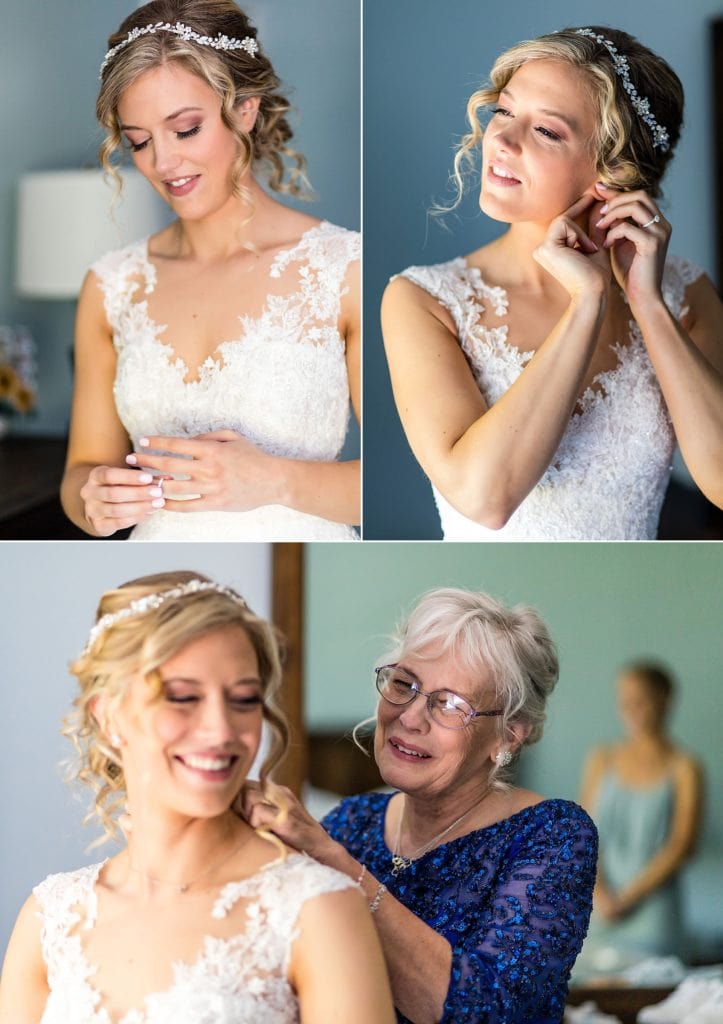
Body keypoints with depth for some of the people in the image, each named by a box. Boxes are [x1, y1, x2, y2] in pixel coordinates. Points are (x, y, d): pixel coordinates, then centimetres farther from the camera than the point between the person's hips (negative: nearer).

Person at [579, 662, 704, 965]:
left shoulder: (684, 769, -3)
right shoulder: (602, 760, 9)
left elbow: (681, 847, -8)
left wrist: (628, 897, -12)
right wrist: (598, 892, -9)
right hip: (599, 907, 3)